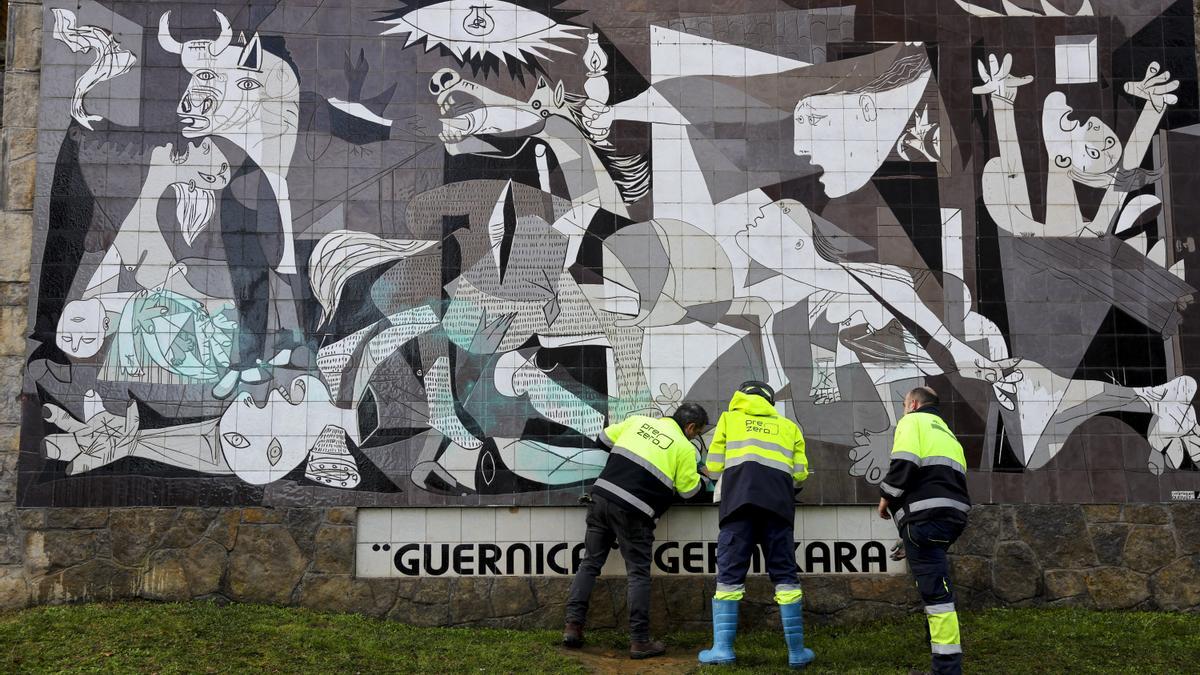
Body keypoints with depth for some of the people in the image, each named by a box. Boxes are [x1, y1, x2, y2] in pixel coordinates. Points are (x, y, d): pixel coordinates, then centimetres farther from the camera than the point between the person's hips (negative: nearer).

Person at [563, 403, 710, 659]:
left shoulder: (638, 421, 14)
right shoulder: (685, 447, 2)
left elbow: (605, 436, 25)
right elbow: (688, 489, 8)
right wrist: (703, 478, 28)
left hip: (602, 495, 5)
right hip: (633, 511, -5)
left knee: (590, 563, 14)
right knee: (638, 574, 5)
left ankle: (573, 626, 11)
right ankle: (640, 641, 5)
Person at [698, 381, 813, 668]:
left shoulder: (729, 418, 22)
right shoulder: (788, 426, 26)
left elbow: (713, 467, 15)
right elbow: (800, 473, 17)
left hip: (739, 501, -1)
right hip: (778, 503, 1)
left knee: (730, 574, -1)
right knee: (785, 575, 6)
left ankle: (722, 648, -7)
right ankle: (797, 651, 5)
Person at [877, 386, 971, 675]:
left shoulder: (912, 421, 6)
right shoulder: (946, 432, 31)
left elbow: (904, 463, -11)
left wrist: (887, 496, 3)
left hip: (925, 513, -9)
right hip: (953, 514, 9)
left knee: (934, 589, -12)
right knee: (936, 583, 18)